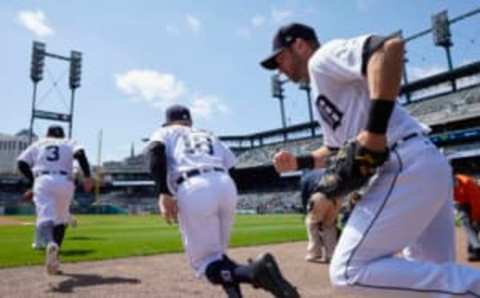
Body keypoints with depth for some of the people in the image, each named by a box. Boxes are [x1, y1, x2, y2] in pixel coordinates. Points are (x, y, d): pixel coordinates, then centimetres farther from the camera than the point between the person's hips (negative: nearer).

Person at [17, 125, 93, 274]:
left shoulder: (37, 144, 26)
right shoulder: (69, 143, 22)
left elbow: (21, 163, 12)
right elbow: (80, 153, -2)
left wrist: (34, 181, 20)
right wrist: (87, 176, -13)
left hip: (42, 181, 0)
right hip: (65, 182, 0)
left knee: (45, 217, -16)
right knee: (61, 219, 18)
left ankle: (51, 244, -47)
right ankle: (53, 257, 12)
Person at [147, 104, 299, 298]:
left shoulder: (164, 133, 25)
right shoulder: (209, 136, 35)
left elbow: (156, 151, 0)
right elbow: (232, 166, 23)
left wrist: (164, 193, -8)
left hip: (194, 189, -4)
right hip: (226, 185, 4)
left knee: (205, 260, 2)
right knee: (216, 254, 20)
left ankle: (254, 271, -25)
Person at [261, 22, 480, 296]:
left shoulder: (323, 58, -1)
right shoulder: (321, 91, 28)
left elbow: (391, 47, -20)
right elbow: (337, 148, 35)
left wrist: (373, 135, -25)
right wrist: (298, 162, 19)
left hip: (406, 167, -10)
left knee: (349, 271, -10)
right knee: (436, 276, 18)